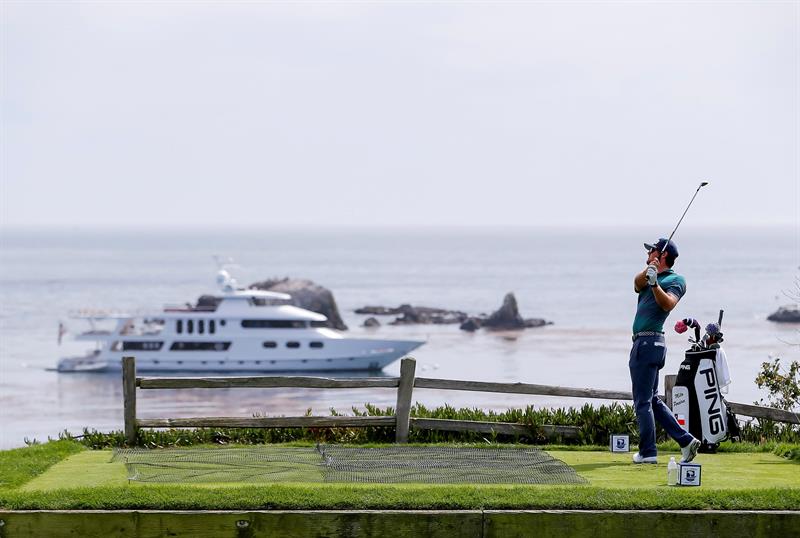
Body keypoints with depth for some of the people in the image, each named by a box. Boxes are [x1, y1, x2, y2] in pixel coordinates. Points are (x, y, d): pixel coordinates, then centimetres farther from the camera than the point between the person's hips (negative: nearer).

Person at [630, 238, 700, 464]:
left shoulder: (676, 280, -4)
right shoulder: (650, 277, 19)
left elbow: (667, 304, -23)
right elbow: (637, 284, -4)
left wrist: (655, 283, -37)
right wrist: (648, 272, -24)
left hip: (649, 342, -9)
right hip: (642, 342, 9)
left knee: (643, 400, -7)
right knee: (652, 400, 13)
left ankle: (648, 452, -3)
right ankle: (686, 440, 13)